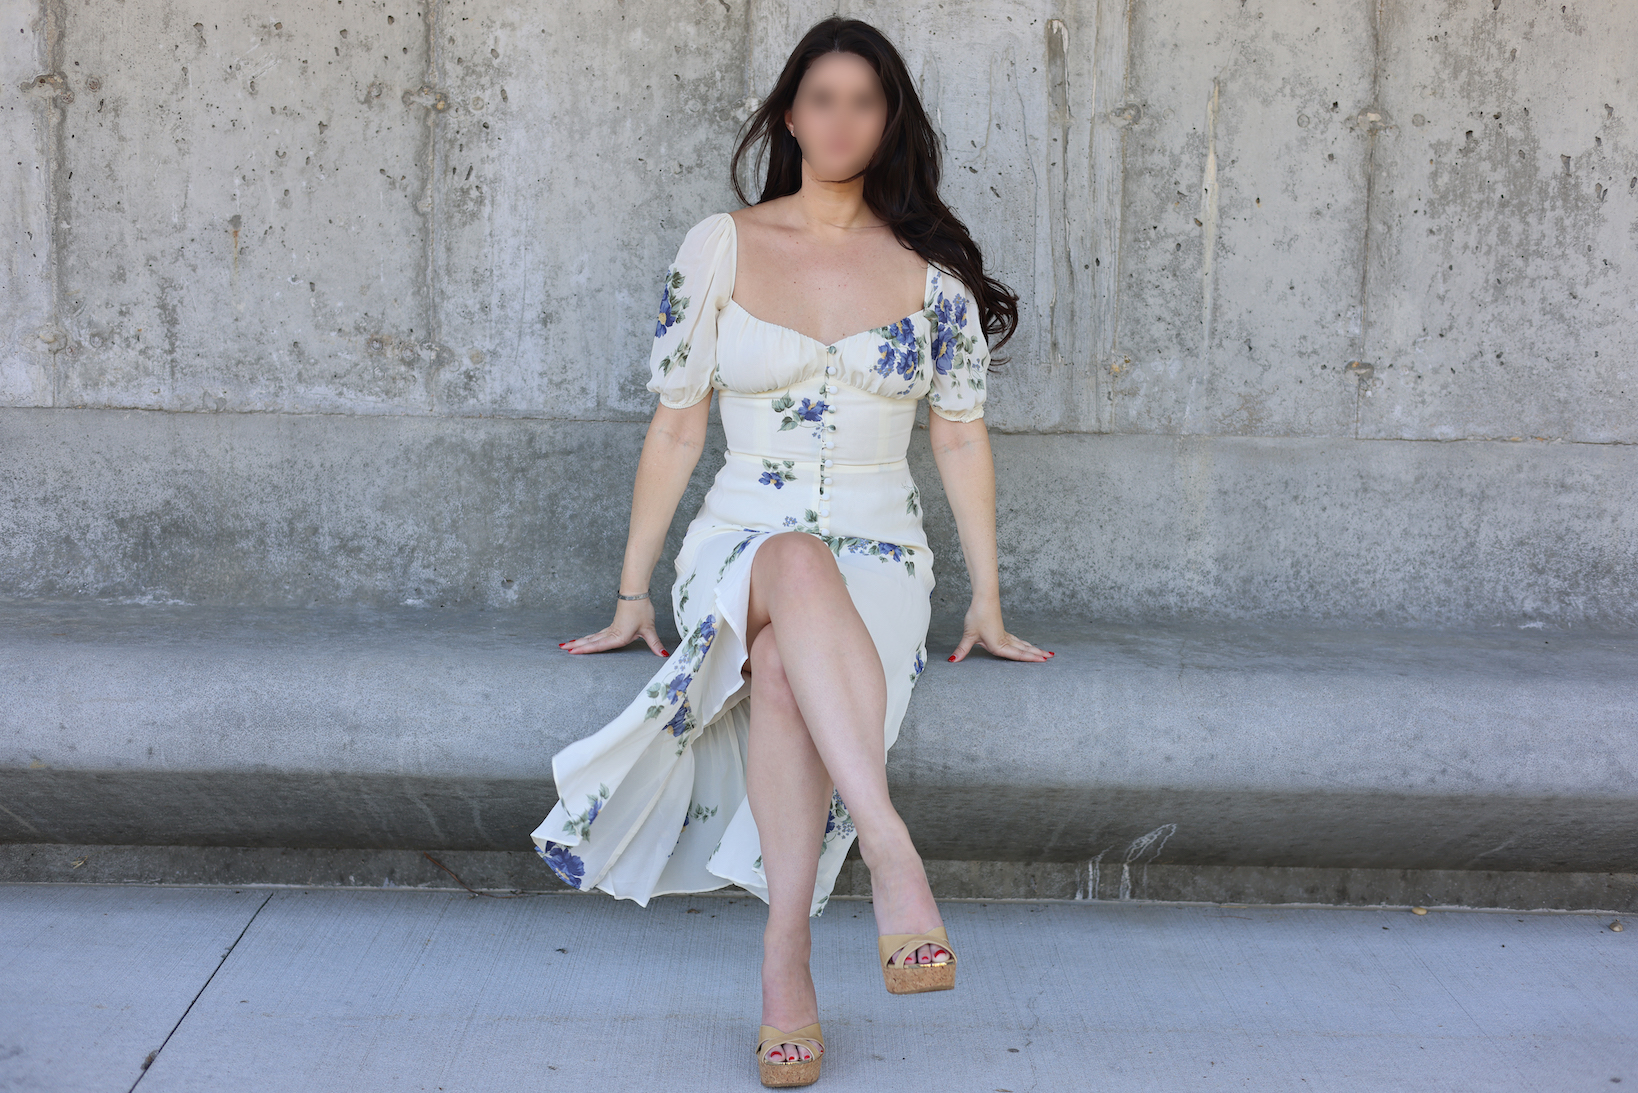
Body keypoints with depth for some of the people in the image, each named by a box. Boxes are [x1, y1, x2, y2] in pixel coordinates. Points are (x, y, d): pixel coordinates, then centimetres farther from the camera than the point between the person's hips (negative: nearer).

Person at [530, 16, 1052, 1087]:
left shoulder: (931, 268, 7)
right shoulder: (720, 246, 5)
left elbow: (961, 440, 9)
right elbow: (677, 429, 6)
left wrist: (988, 605, 6)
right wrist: (632, 595, 3)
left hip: (879, 556, 0)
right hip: (740, 543, 0)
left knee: (783, 656, -36)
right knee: (796, 568, -39)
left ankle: (786, 954, -41)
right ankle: (894, 854, -49)